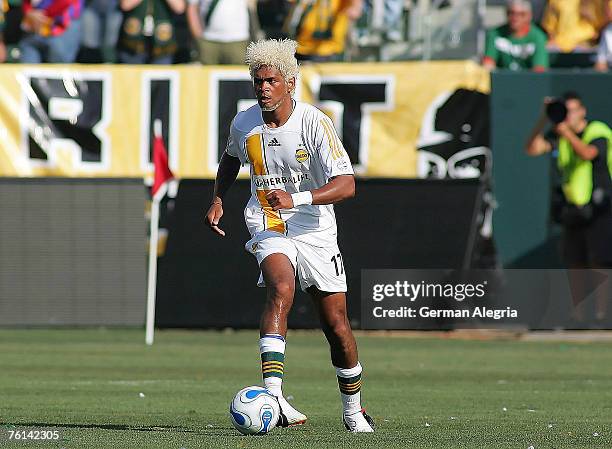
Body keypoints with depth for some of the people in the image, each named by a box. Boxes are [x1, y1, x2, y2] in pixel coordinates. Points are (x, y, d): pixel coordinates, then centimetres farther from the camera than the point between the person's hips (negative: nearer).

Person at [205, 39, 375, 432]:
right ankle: (273, 393, -42)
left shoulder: (316, 123, -15)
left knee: (337, 327, 4)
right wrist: (218, 200, 11)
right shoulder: (243, 124, -2)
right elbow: (231, 158, 23)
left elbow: (346, 185, -22)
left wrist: (296, 199, -33)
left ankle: (354, 410, 27)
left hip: (316, 233, 0)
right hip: (269, 229, 0)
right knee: (281, 290, -31)